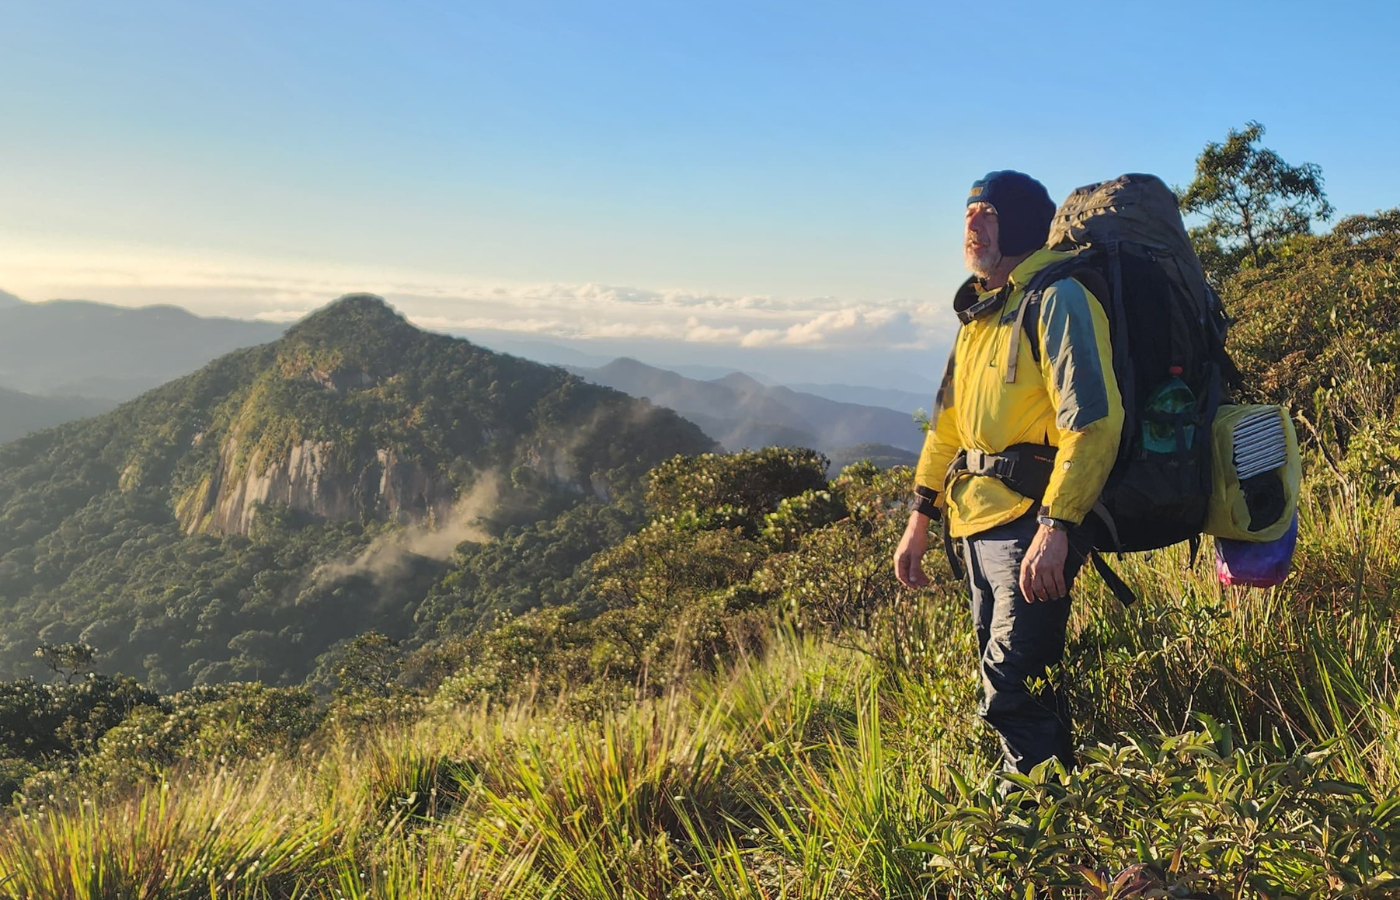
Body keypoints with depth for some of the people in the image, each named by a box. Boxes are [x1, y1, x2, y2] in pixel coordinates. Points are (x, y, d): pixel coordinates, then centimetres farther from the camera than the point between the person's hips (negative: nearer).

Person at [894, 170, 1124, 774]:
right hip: (978, 523, 9)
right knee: (1012, 680, 17)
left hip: (1032, 521, -9)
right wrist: (920, 518, 16)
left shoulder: (1057, 299, -11)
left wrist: (1055, 527, -27)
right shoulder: (980, 311, 18)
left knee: (1012, 693, -8)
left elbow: (1092, 419, -20)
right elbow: (948, 421, 20)